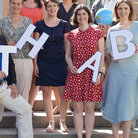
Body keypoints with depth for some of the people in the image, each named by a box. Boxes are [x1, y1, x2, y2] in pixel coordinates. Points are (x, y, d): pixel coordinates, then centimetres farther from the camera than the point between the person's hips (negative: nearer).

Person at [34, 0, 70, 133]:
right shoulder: (39, 25, 6)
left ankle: (62, 122, 7)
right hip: (43, 63, 1)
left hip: (59, 62, -1)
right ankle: (51, 122, 13)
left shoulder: (64, 25, 5)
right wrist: (35, 64, 1)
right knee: (46, 93, 4)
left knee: (63, 93, -7)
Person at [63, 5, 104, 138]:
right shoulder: (71, 34, 8)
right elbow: (67, 55, 13)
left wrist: (99, 73, -8)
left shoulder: (97, 33, 2)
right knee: (77, 108, 3)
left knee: (89, 108, 1)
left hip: (91, 74, -2)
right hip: (75, 74, 2)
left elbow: (101, 55, 1)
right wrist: (71, 66, -7)